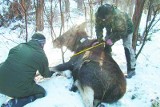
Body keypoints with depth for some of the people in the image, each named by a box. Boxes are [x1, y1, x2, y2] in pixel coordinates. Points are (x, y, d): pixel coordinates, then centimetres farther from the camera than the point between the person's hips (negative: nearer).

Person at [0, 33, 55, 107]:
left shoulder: (19, 46, 9)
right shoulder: (41, 56, -2)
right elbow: (45, 74, 15)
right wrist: (52, 72, 40)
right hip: (19, 89, -6)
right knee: (41, 92, 17)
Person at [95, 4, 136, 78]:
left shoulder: (118, 17, -45)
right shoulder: (98, 15, -29)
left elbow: (122, 32, -33)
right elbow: (98, 27, -16)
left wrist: (112, 39, -37)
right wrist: (99, 38, -27)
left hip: (126, 28, -6)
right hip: (113, 29, 6)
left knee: (127, 47, -15)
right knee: (107, 45, 5)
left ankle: (131, 69, -9)